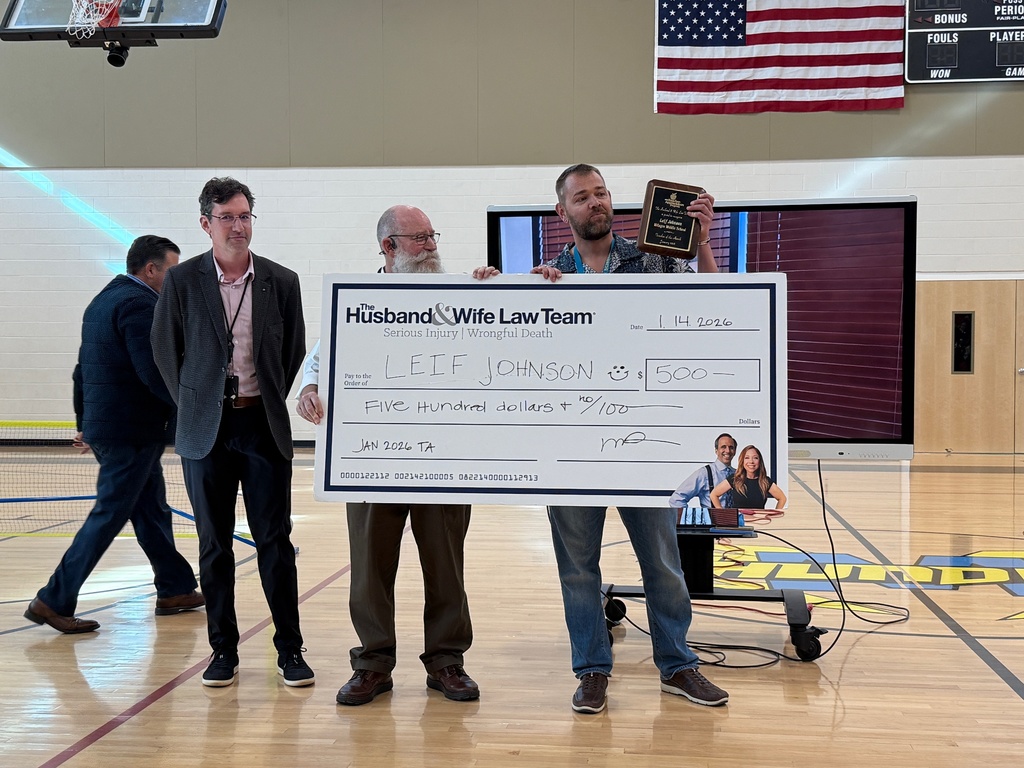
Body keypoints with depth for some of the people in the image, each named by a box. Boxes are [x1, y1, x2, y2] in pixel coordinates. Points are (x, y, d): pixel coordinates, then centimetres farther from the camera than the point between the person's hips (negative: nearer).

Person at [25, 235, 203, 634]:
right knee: (108, 517, -4)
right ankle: (54, 601, 1)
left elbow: (83, 368, 20)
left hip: (102, 424, 10)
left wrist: (84, 422, 24)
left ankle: (175, 590, 27)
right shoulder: (139, 304, -16)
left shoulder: (102, 301, 16)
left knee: (152, 511, 17)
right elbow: (153, 373, -24)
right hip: (131, 431, -10)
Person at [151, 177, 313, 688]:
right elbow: (165, 350, 7)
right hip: (206, 429, 0)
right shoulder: (182, 281, -2)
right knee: (214, 545, 7)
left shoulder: (281, 281, 1)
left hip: (264, 425, 0)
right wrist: (193, 405, 8)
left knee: (275, 541, 2)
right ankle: (223, 650, 18)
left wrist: (271, 401, 11)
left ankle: (290, 649, 12)